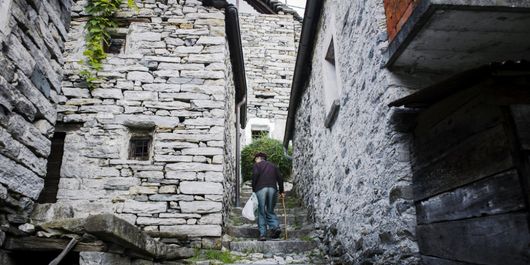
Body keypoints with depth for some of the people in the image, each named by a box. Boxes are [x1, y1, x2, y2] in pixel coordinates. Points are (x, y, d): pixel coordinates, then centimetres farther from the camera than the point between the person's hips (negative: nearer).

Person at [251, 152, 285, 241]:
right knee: (270, 211, 14)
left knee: (261, 212, 2)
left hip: (260, 189, -3)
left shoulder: (257, 165, 11)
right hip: (273, 189, 4)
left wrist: (253, 189, -1)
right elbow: (280, 178, 15)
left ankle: (262, 234, -2)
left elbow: (255, 175, -7)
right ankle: (276, 227, -8)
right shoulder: (273, 166, 23)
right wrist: (281, 191, 17)